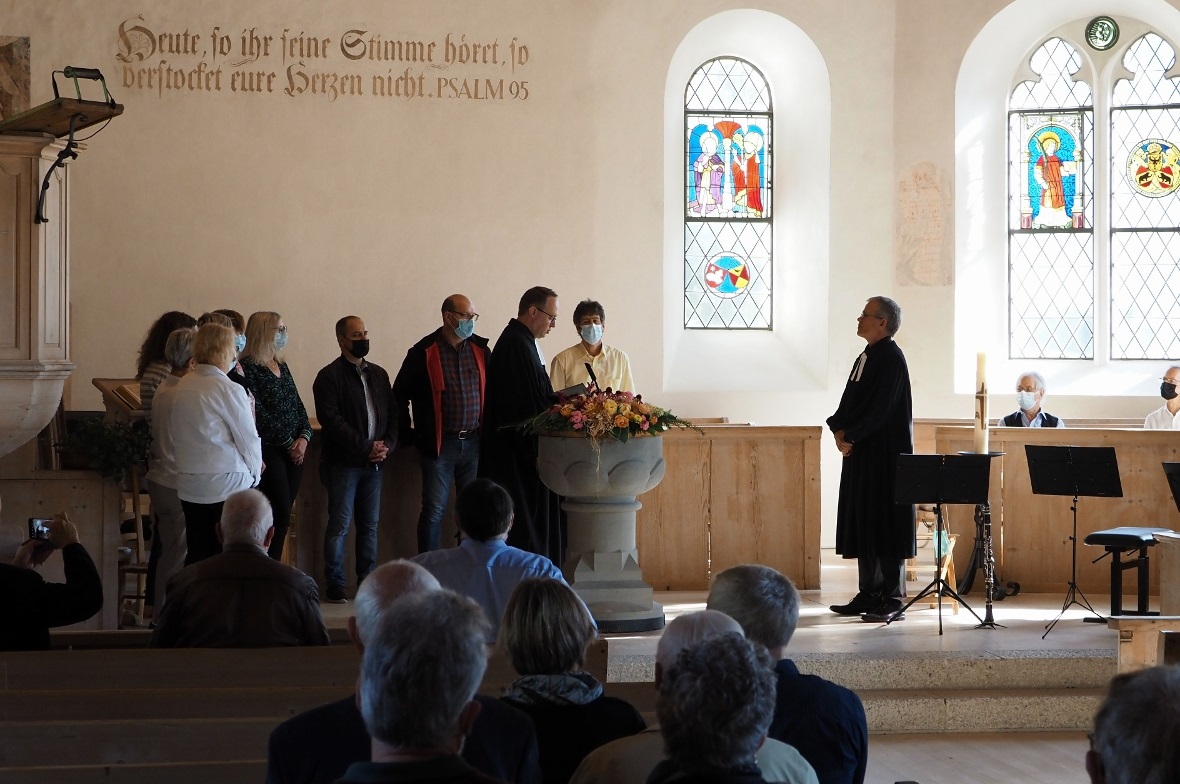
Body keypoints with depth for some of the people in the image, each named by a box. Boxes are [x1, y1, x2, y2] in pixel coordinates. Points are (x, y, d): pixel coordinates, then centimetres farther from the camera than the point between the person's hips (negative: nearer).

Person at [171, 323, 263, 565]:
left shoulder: (182, 387, 6)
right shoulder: (229, 390, -13)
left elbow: (175, 435, 12)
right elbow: (248, 437, -8)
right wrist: (255, 472, 9)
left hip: (189, 484, 6)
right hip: (229, 482, -6)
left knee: (197, 554, 10)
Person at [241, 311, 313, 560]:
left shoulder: (282, 367, 16)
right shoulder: (249, 368, -9)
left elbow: (298, 406, 15)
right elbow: (258, 414, -14)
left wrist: (304, 437, -3)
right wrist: (288, 443, -12)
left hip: (294, 451, 7)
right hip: (269, 451, -7)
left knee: (283, 515, 7)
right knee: (280, 514, -11)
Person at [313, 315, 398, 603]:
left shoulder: (378, 374, 14)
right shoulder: (329, 376, -4)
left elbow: (393, 412, 14)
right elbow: (331, 420, -13)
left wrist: (386, 445, -3)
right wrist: (365, 448, -14)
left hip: (374, 462, 5)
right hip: (343, 462, -5)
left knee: (370, 524, 7)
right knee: (339, 525, -4)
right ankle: (334, 585, 1)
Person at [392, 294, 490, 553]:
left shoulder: (480, 349, 6)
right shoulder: (424, 352, -6)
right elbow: (400, 395, 1)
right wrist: (409, 433, 0)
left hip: (474, 442, 4)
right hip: (440, 444, -4)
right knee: (434, 510, -2)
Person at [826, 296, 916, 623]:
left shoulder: (891, 358, -12)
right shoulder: (866, 357, 15)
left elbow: (880, 408, -19)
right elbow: (849, 402, 14)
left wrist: (851, 436, -14)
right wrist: (839, 430, -3)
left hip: (884, 454, -9)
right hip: (860, 452, 9)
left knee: (885, 525, -7)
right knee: (863, 524, 10)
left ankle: (893, 601, -4)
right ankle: (869, 595, 16)